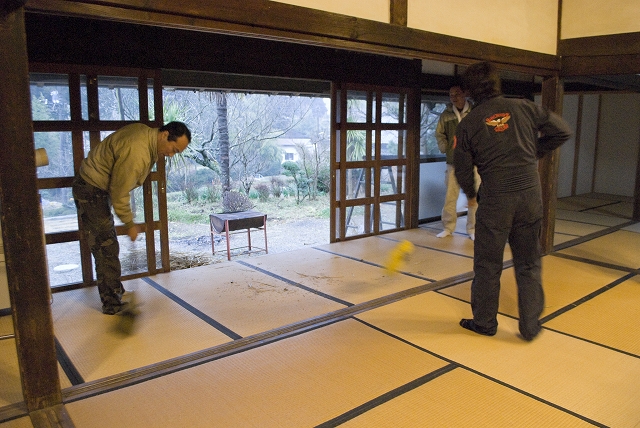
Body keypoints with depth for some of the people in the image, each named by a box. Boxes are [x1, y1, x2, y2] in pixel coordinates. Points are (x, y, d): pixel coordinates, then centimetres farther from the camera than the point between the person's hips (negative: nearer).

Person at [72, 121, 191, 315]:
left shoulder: (146, 132, -1)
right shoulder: (136, 152, -32)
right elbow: (119, 194, -25)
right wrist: (129, 224, -12)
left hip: (99, 188, 10)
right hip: (91, 192, -10)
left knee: (107, 246, 19)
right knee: (106, 249, -7)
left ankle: (115, 291, 32)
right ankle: (112, 304, 2)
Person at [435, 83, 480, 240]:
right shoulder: (446, 114, 3)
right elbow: (439, 134, 13)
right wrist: (445, 148, 3)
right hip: (453, 162, 2)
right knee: (450, 197, 6)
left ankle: (472, 229, 15)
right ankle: (448, 228, 17)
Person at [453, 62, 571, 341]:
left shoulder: (468, 124, -1)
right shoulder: (524, 108, 3)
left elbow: (462, 169, 3)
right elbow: (562, 131, 5)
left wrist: (471, 195, 21)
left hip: (495, 199, -2)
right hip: (530, 194, 2)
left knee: (487, 265, 11)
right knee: (529, 264, 13)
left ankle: (484, 322, 23)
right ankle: (530, 326, 20)